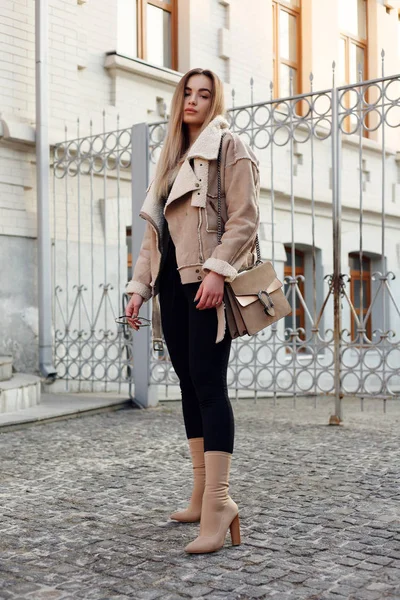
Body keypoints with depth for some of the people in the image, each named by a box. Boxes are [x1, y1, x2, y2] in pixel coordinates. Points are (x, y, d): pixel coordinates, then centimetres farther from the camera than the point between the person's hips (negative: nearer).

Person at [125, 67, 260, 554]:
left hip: (206, 283, -7)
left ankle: (218, 503, -13)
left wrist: (216, 271, -21)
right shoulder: (172, 158, 24)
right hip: (173, 283, 7)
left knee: (208, 383, -13)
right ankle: (202, 495, 14)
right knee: (189, 384, 7)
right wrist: (139, 286, 13)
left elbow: (244, 218, -10)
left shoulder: (229, 148, 2)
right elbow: (153, 232, 21)